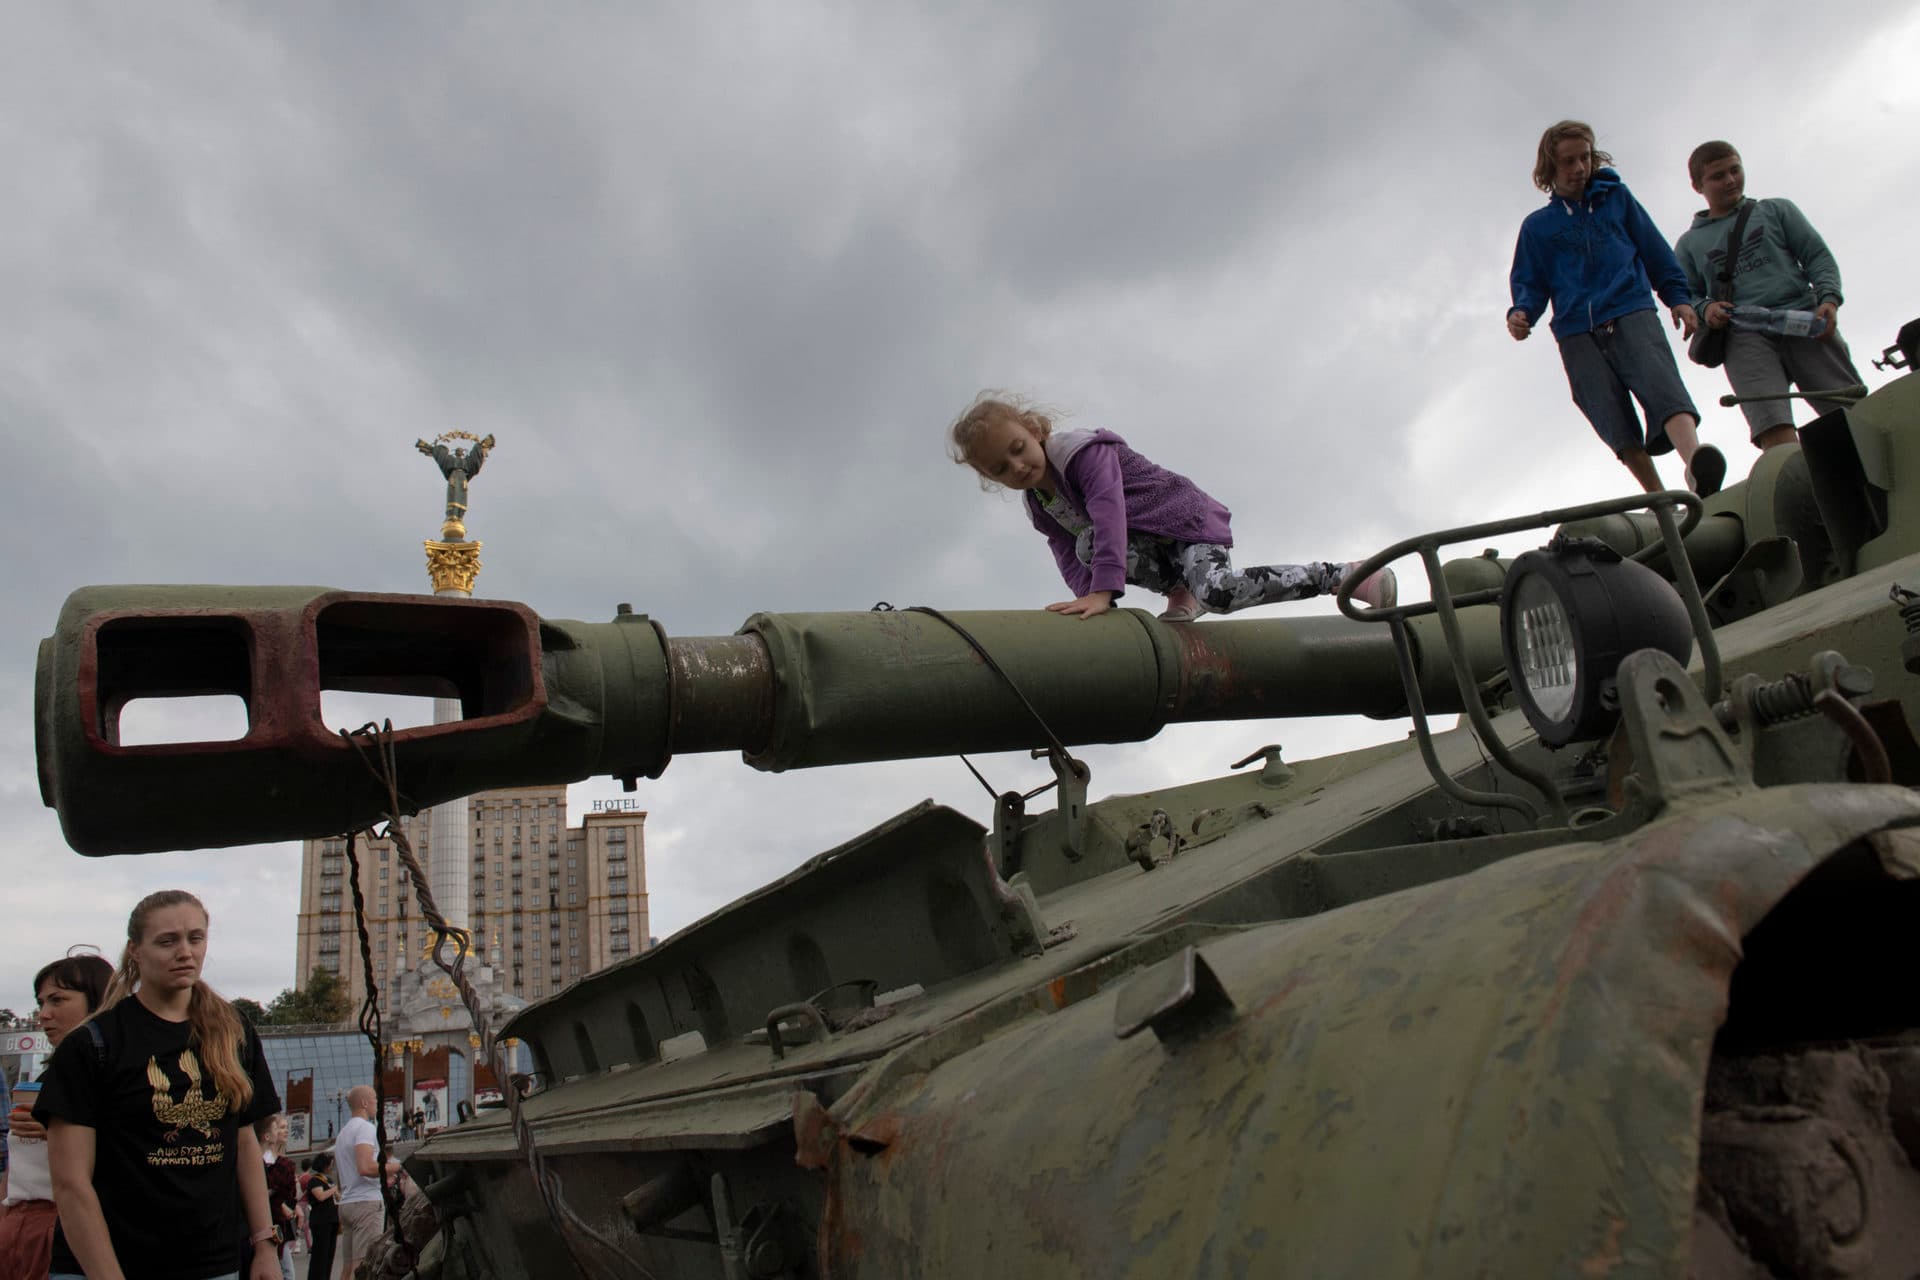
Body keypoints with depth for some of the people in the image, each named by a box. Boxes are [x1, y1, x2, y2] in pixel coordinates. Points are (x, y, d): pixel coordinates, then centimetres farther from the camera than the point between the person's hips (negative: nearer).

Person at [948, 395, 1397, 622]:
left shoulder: (1082, 451, -20)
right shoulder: (1040, 507, 5)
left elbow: (1109, 510, -35)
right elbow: (1070, 560, -4)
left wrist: (1103, 590, -47)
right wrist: (1088, 596, -27)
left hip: (1184, 518, -7)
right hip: (1147, 546, 7)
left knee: (1218, 591, -35)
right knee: (1087, 544, -25)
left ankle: (1341, 575, -18)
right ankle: (1180, 591, -7)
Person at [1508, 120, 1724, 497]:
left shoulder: (1617, 197, 18)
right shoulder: (1536, 226, 17)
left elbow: (1654, 250, 19)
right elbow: (1530, 283, 16)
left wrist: (1679, 297, 11)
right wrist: (1521, 313, -6)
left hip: (1632, 314, -1)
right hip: (1576, 333, 1)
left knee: (1662, 387, -26)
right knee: (1615, 424, -10)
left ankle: (1697, 469, -47)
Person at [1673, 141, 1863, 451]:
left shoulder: (1776, 210, 24)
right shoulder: (1689, 243, 24)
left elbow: (1818, 255, 15)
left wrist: (1829, 299, -4)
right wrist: (1704, 309, -3)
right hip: (1745, 336, -1)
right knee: (1773, 426, -26)